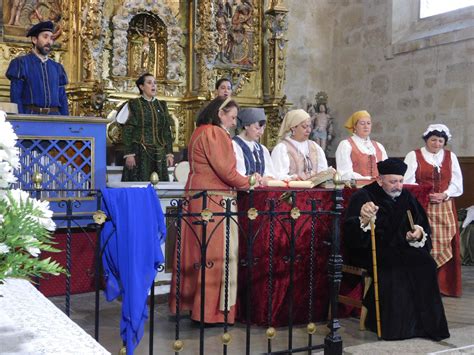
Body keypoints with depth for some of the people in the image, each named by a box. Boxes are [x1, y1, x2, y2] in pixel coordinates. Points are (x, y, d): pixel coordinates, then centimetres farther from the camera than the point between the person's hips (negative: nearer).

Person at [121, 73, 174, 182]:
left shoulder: (161, 105, 13)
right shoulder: (134, 104, 1)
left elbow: (167, 130, 12)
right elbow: (127, 131, -4)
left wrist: (169, 153, 5)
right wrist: (128, 154, -12)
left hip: (158, 153, 4)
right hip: (140, 152, -4)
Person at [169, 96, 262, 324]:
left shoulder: (200, 131, 19)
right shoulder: (215, 133, -13)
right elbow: (225, 170, -16)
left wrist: (244, 180, 15)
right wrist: (248, 183, 0)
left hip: (198, 198, 10)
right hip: (213, 201, -10)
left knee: (198, 251, 13)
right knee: (215, 253, -5)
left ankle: (191, 301, 19)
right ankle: (211, 309, 1)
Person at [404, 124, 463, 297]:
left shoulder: (451, 157, 14)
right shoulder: (414, 155, 4)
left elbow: (457, 183, 10)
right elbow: (408, 182, -4)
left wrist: (444, 195, -8)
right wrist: (426, 195, -13)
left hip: (445, 207, 3)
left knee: (445, 246, 0)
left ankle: (444, 285, 8)